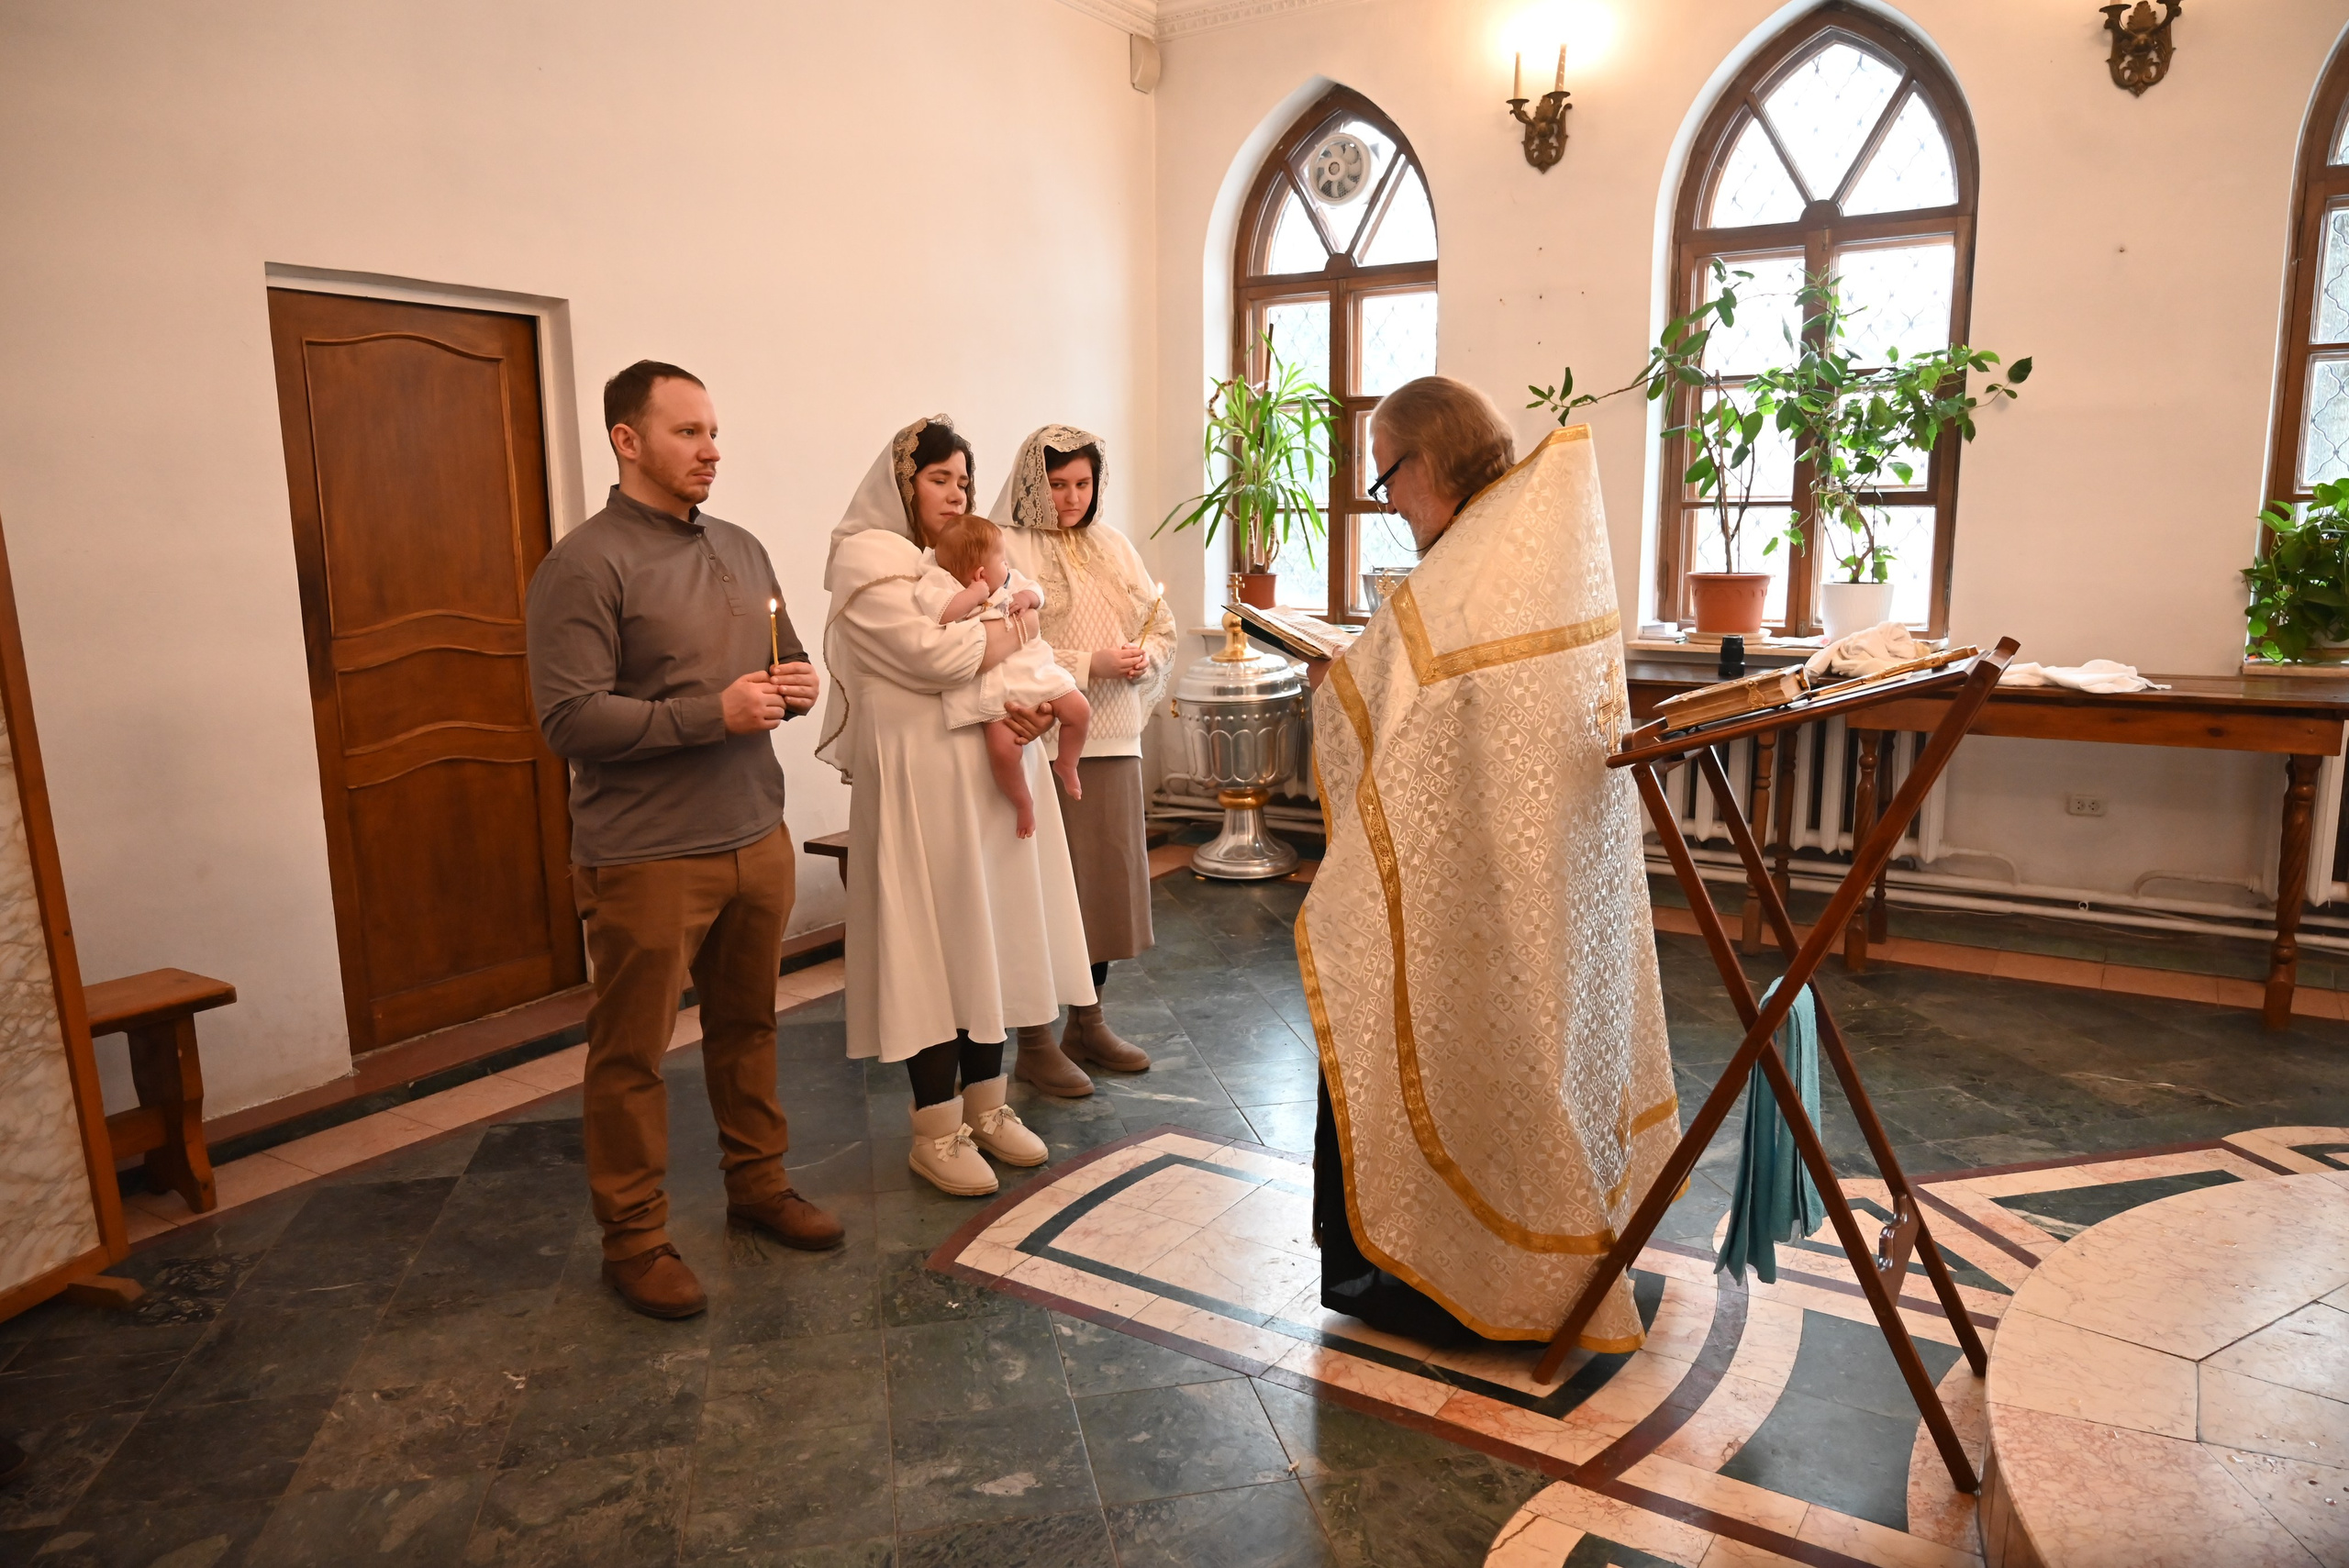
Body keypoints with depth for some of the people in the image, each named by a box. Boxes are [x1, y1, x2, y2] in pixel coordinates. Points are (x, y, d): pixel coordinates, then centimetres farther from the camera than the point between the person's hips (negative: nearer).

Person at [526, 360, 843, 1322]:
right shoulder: (585, 565, -11)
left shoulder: (741, 550, 12)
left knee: (747, 1025, 18)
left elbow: (789, 658, 23)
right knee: (632, 1053, 5)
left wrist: (799, 685, -1)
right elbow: (570, 719, -18)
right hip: (646, 858, -7)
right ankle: (633, 1239, 20)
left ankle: (758, 1182, 36)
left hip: (755, 837, 7)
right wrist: (712, 713, -23)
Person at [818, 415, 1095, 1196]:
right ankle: (936, 1132, 10)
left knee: (992, 933, 11)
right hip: (921, 778, -7)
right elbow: (932, 654, -20)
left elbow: (1027, 654, 13)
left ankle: (985, 1107, 24)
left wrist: (1037, 704, -9)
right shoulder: (868, 559, -8)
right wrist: (1012, 625, -4)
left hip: (993, 772, 8)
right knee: (933, 941, -2)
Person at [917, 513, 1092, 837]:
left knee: (1079, 710, 0)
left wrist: (1028, 596, 1)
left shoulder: (1009, 580, 10)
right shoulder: (941, 583, -9)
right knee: (1004, 748, -22)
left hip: (1032, 669, 6)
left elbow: (1037, 593, 24)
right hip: (992, 687, -5)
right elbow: (942, 615, -28)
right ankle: (1023, 802, 7)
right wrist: (977, 592, -19)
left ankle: (1065, 766, 28)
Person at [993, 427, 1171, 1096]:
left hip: (1112, 740, 6)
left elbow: (1163, 627, 15)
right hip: (1042, 744, -6)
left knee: (1109, 876, 11)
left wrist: (1143, 658, -7)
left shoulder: (1112, 546, 13)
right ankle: (1035, 1042, 12)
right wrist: (1089, 663, -18)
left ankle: (1087, 1022, 27)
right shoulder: (1006, 550, -6)